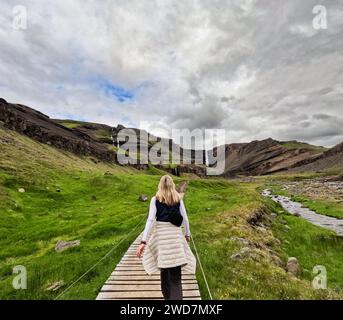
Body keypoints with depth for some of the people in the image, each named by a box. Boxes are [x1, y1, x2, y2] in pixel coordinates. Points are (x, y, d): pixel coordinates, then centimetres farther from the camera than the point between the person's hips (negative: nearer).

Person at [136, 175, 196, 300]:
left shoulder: (155, 199, -4)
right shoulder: (178, 199, 0)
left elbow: (150, 219, -12)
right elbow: (185, 218, 2)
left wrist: (143, 241, -12)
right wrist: (187, 234, 17)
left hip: (160, 234, 0)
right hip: (175, 234, 0)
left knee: (164, 268, 21)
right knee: (176, 273, 8)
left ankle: (167, 295, 40)